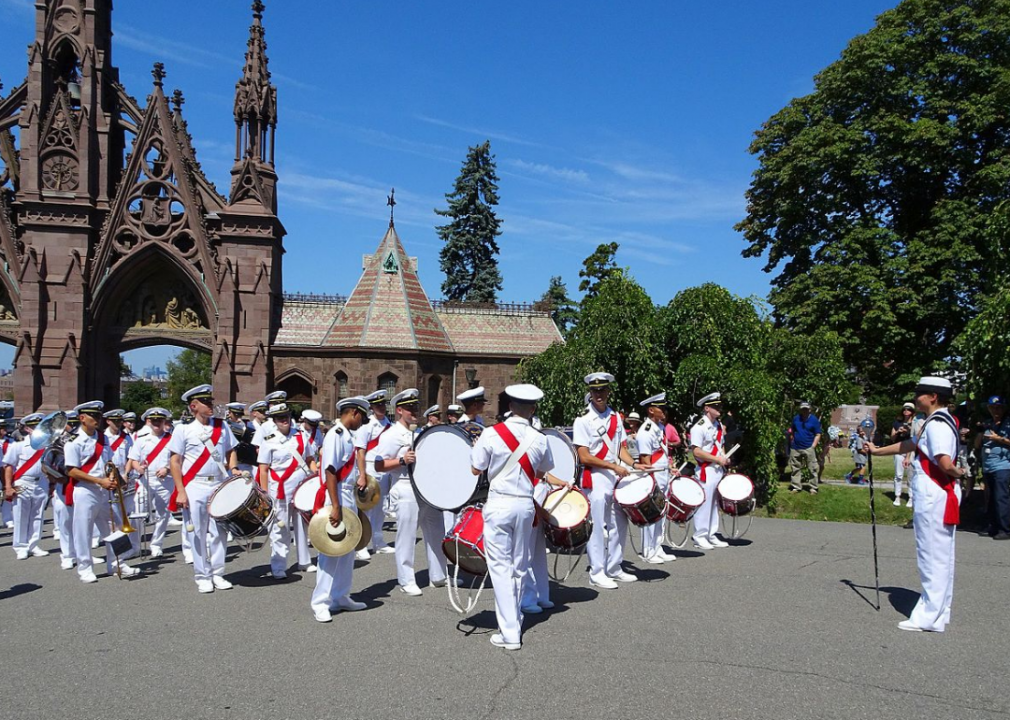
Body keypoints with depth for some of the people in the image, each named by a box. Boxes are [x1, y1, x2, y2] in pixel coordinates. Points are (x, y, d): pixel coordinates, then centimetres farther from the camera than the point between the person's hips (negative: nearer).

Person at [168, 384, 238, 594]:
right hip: (195, 487, -3)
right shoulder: (183, 429, -3)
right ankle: (202, 576, 13)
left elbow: (230, 452, 15)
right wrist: (180, 491, -10)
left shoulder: (221, 426, 8)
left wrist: (233, 469, -5)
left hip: (220, 485, 3)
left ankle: (218, 574, 16)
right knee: (199, 533, 3)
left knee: (219, 531, 6)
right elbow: (175, 461, -4)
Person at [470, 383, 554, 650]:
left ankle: (509, 633, -1)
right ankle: (514, 621, 27)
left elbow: (476, 469, -1)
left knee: (501, 566, 0)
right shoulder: (540, 439, -1)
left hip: (499, 503, -3)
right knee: (519, 566, 16)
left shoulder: (491, 433, -10)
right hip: (525, 504, 3)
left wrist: (477, 447, 16)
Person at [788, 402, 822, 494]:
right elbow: (791, 431, 18)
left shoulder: (814, 420, -2)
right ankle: (796, 487, 18)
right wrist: (792, 440, 6)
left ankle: (813, 488, 4)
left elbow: (817, 435, -3)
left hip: (808, 448, -4)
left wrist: (813, 446, -11)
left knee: (812, 469, -2)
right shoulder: (795, 418, 8)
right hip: (795, 448, 4)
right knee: (795, 468, 9)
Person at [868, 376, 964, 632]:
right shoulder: (936, 422, 13)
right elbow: (909, 445, 26)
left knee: (933, 558, -3)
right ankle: (938, 612, 25)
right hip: (941, 498, 10)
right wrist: (877, 450, 31)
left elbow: (945, 463, -28)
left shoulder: (937, 424, -18)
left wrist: (958, 473, -8)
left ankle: (930, 618, 4)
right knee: (941, 558, 15)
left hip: (934, 499, -10)